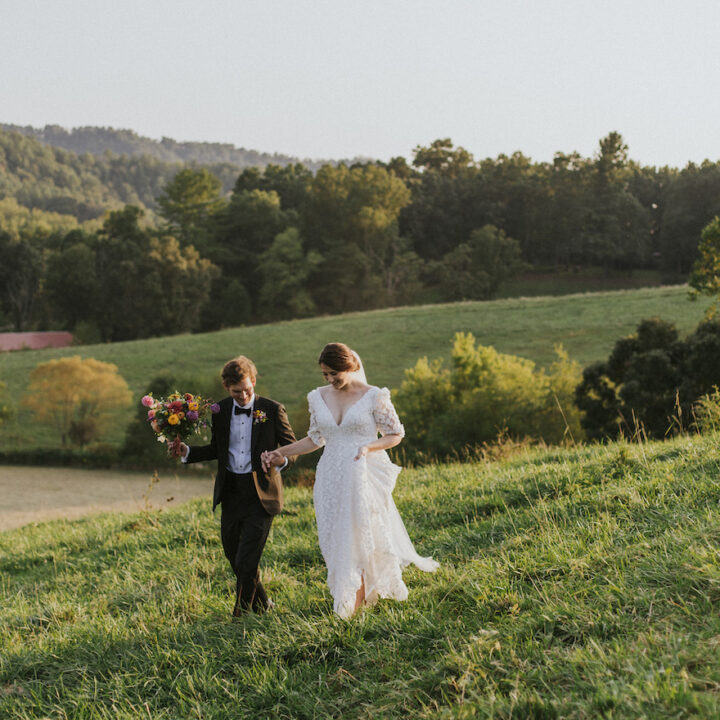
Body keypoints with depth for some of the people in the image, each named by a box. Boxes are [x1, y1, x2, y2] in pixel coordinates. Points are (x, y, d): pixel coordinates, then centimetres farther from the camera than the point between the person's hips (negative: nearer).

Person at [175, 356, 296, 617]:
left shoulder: (272, 410, -6)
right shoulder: (220, 411, 4)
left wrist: (280, 461, -23)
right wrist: (187, 451, -1)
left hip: (261, 494, -5)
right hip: (230, 493, 5)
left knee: (246, 561, -8)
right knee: (233, 554, 15)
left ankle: (241, 615, 7)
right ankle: (261, 604, 35)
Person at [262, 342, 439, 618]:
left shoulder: (373, 396, -7)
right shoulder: (318, 397, 7)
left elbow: (395, 434, 0)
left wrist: (369, 447, -17)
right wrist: (281, 453, 9)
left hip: (363, 476, -4)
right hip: (331, 478, 5)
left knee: (361, 536, -7)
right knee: (335, 540, 1)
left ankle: (354, 606, -1)